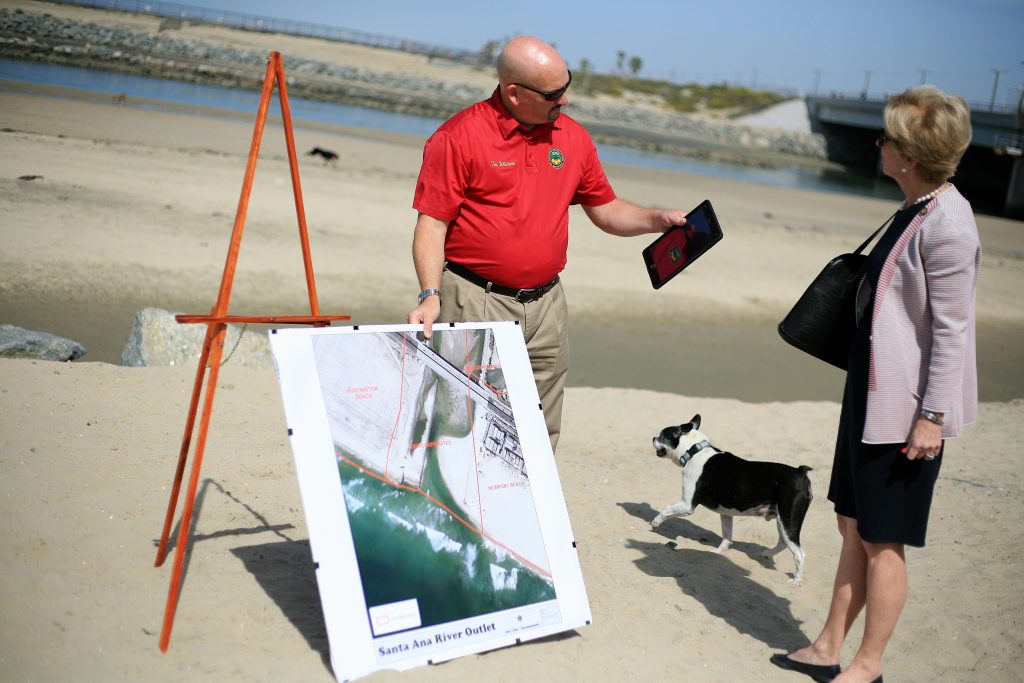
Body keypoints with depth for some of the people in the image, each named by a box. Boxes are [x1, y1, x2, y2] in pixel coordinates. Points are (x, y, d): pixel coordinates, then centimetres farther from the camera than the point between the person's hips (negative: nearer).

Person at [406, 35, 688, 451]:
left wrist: (657, 220, 2)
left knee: (541, 435, 7)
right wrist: (430, 295, -20)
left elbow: (606, 210, 19)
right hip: (475, 303, -5)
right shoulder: (458, 137, -7)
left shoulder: (573, 138, 10)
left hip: (546, 306, 5)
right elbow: (431, 225, -9)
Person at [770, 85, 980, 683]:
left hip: (908, 407, -9)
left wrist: (932, 416, -18)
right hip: (874, 392, 9)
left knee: (882, 540, 4)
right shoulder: (917, 211, 8)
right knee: (855, 526, 16)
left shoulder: (946, 225, -20)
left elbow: (952, 329, -20)